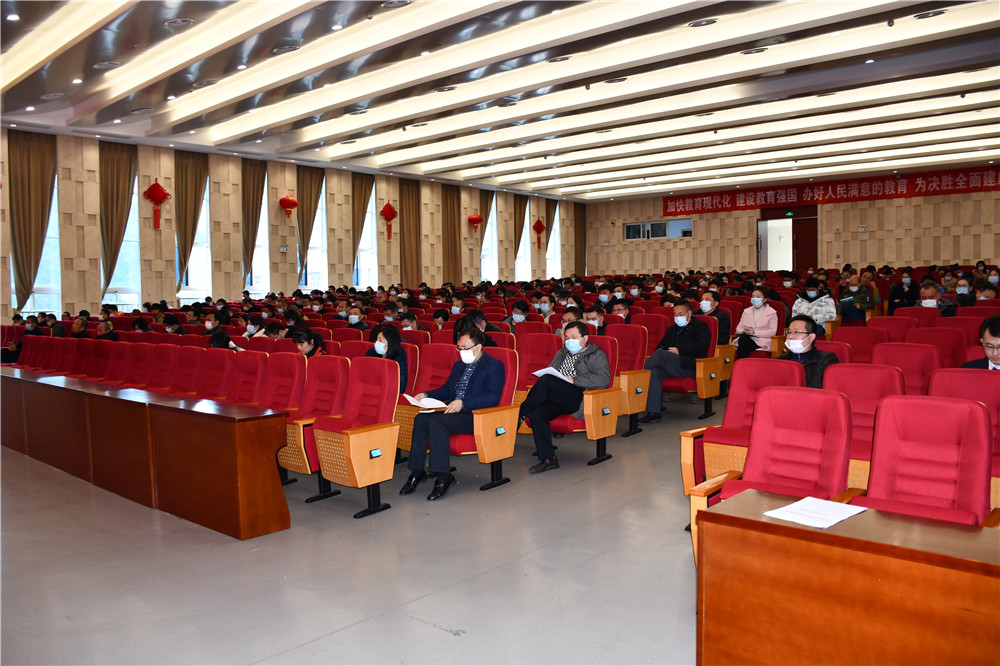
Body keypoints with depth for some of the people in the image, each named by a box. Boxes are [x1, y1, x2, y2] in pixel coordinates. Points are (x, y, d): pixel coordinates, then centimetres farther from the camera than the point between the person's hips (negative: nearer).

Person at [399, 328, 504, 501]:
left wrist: (463, 403, -26)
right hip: (452, 412, 8)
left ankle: (443, 477, -27)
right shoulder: (458, 365, 23)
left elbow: (493, 396, -16)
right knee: (421, 419, -20)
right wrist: (426, 395, 8)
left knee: (436, 421, -31)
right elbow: (446, 390, 28)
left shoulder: (494, 366, -3)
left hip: (475, 416, -7)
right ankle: (417, 472, -15)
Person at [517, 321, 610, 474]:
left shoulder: (597, 355, 10)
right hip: (556, 399, 6)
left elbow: (604, 379, -7)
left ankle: (520, 414, -16)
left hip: (578, 399, -6)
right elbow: (548, 372, 29)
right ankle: (548, 459, -22)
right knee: (537, 413, -28)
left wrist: (574, 379, -18)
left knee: (547, 380, -31)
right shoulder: (561, 353, 30)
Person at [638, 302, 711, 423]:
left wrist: (679, 350, -10)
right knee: (654, 372, -31)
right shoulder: (672, 329, 35)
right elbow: (661, 345, 29)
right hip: (670, 366, 5)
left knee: (660, 354, -31)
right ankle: (653, 412, -37)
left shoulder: (700, 326, 14)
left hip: (690, 366, -5)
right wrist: (661, 349, 3)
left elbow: (701, 347, -4)